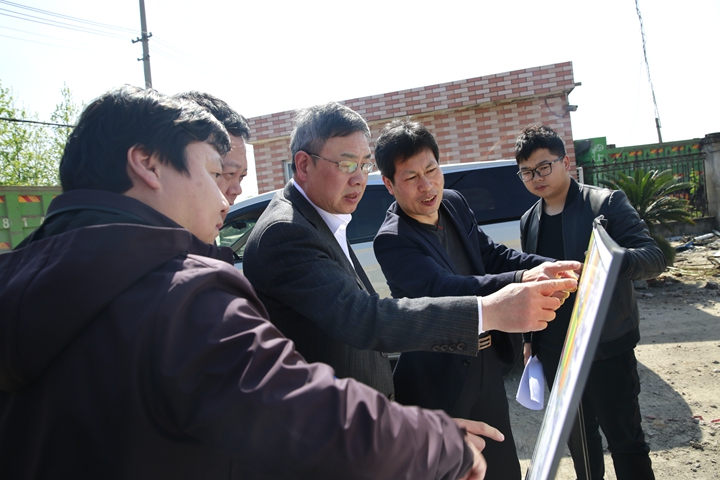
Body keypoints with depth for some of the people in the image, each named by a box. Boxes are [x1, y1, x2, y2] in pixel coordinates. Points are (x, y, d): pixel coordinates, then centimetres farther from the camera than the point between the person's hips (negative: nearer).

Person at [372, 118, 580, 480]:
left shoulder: (455, 204, 0)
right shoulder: (392, 240, -23)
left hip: (486, 364, 7)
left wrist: (553, 267, -14)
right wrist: (522, 280, -47)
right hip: (441, 380, -6)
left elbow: (492, 254, 2)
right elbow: (444, 288, -34)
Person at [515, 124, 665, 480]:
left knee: (624, 437, 5)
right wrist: (529, 338, 16)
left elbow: (654, 257, -15)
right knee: (577, 436, 19)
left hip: (606, 348, -5)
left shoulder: (606, 202, -8)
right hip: (555, 351, 5)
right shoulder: (529, 221, 9)